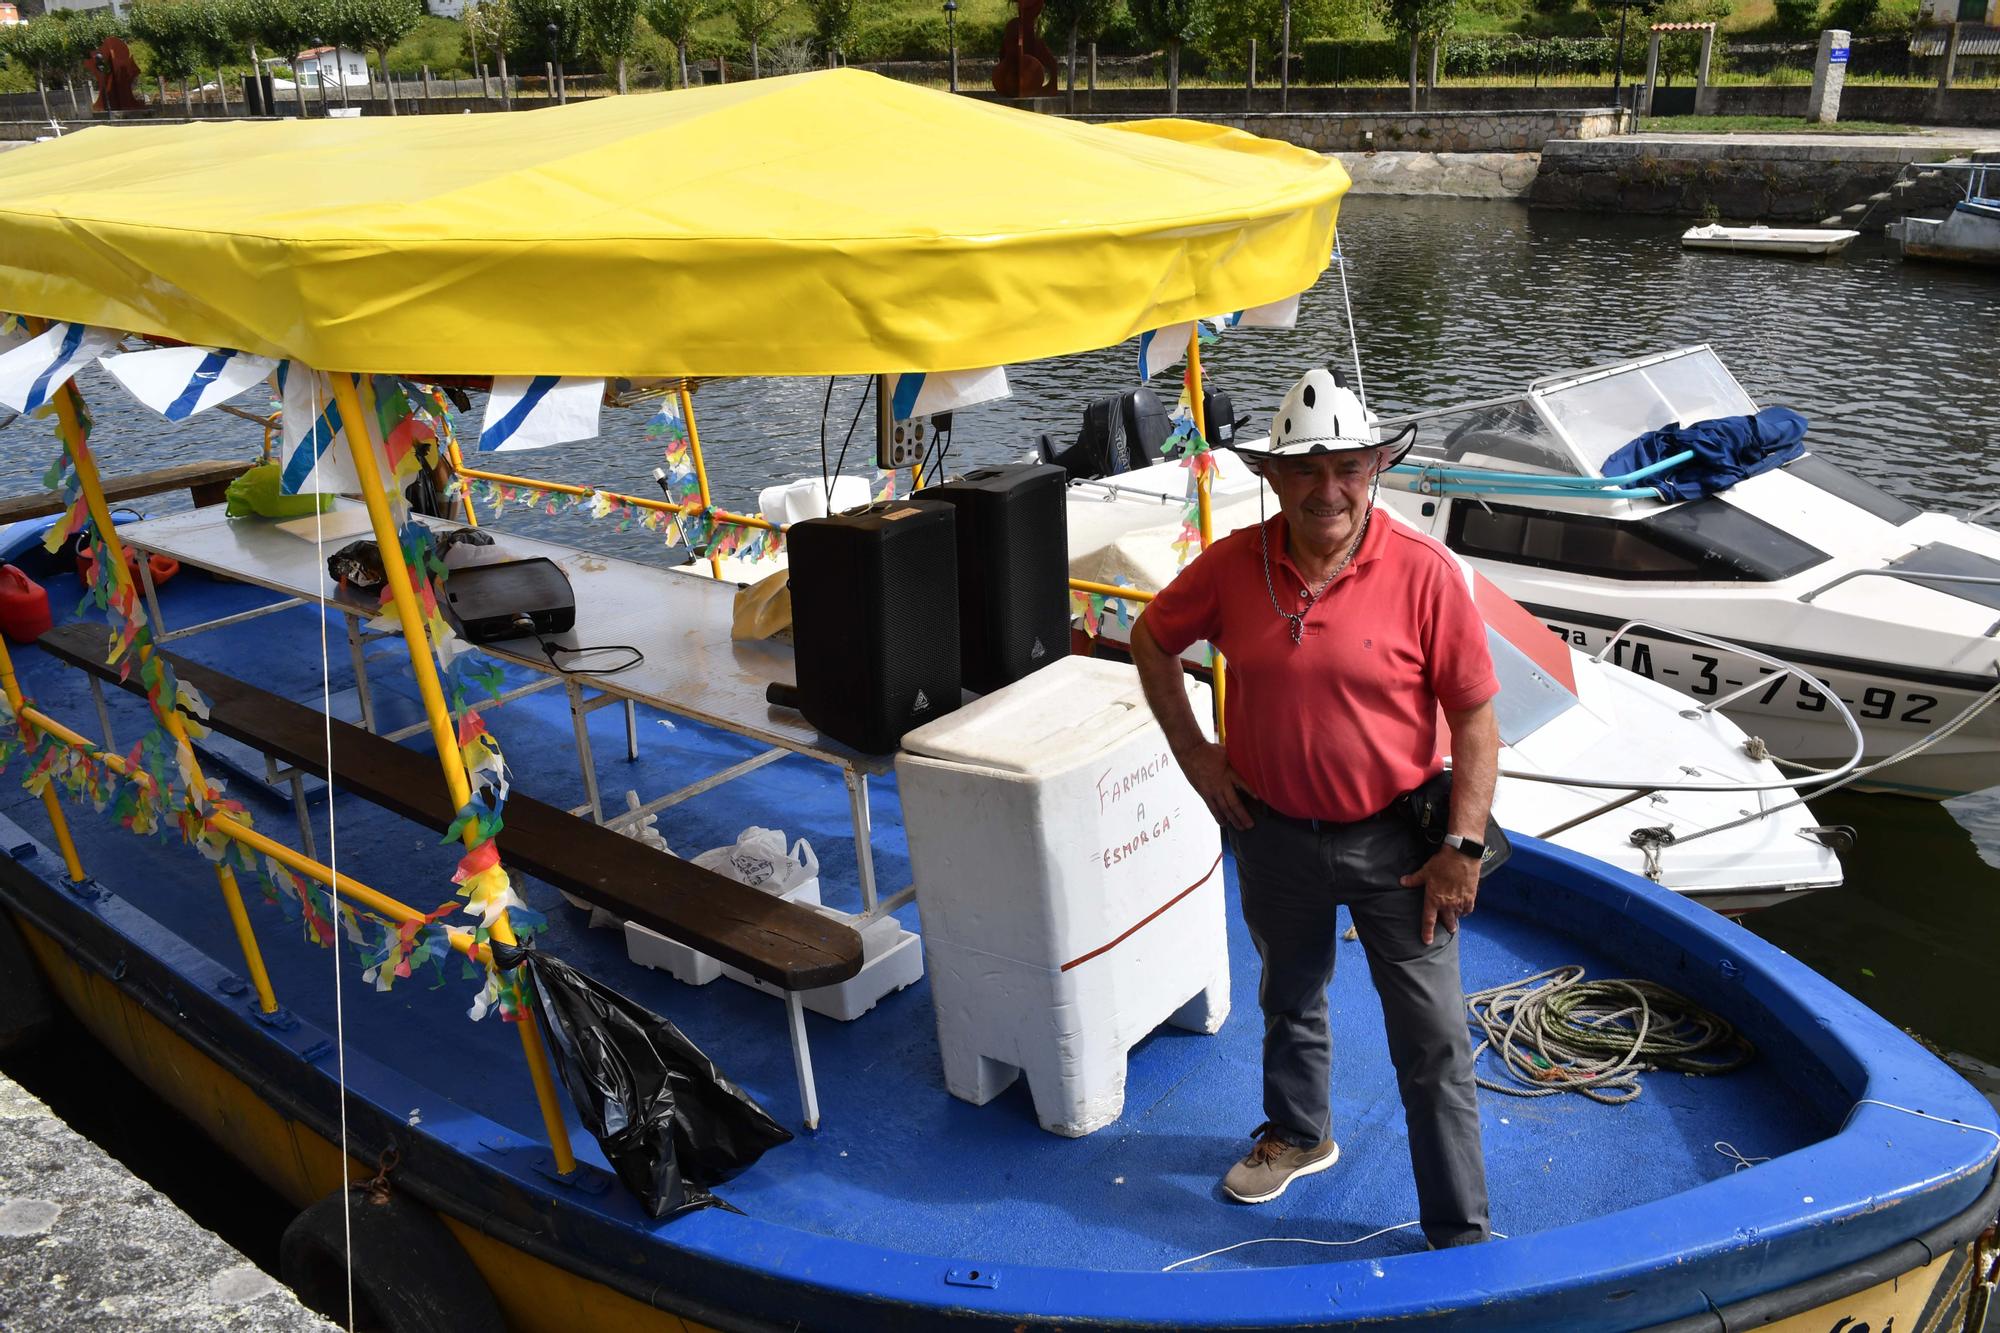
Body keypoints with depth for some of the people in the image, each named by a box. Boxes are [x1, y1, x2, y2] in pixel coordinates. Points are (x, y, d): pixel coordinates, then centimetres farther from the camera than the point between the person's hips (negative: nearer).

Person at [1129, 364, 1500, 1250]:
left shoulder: (1423, 571, -17)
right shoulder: (1234, 565, -9)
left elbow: (1474, 714, -12)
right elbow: (1151, 639, 8)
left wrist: (1464, 846, -15)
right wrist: (1191, 749, 1)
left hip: (1393, 839, -3)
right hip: (1273, 834, 4)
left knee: (1432, 1043, 3)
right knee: (1289, 996, 26)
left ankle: (1459, 1234, 20)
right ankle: (1297, 1135, 53)